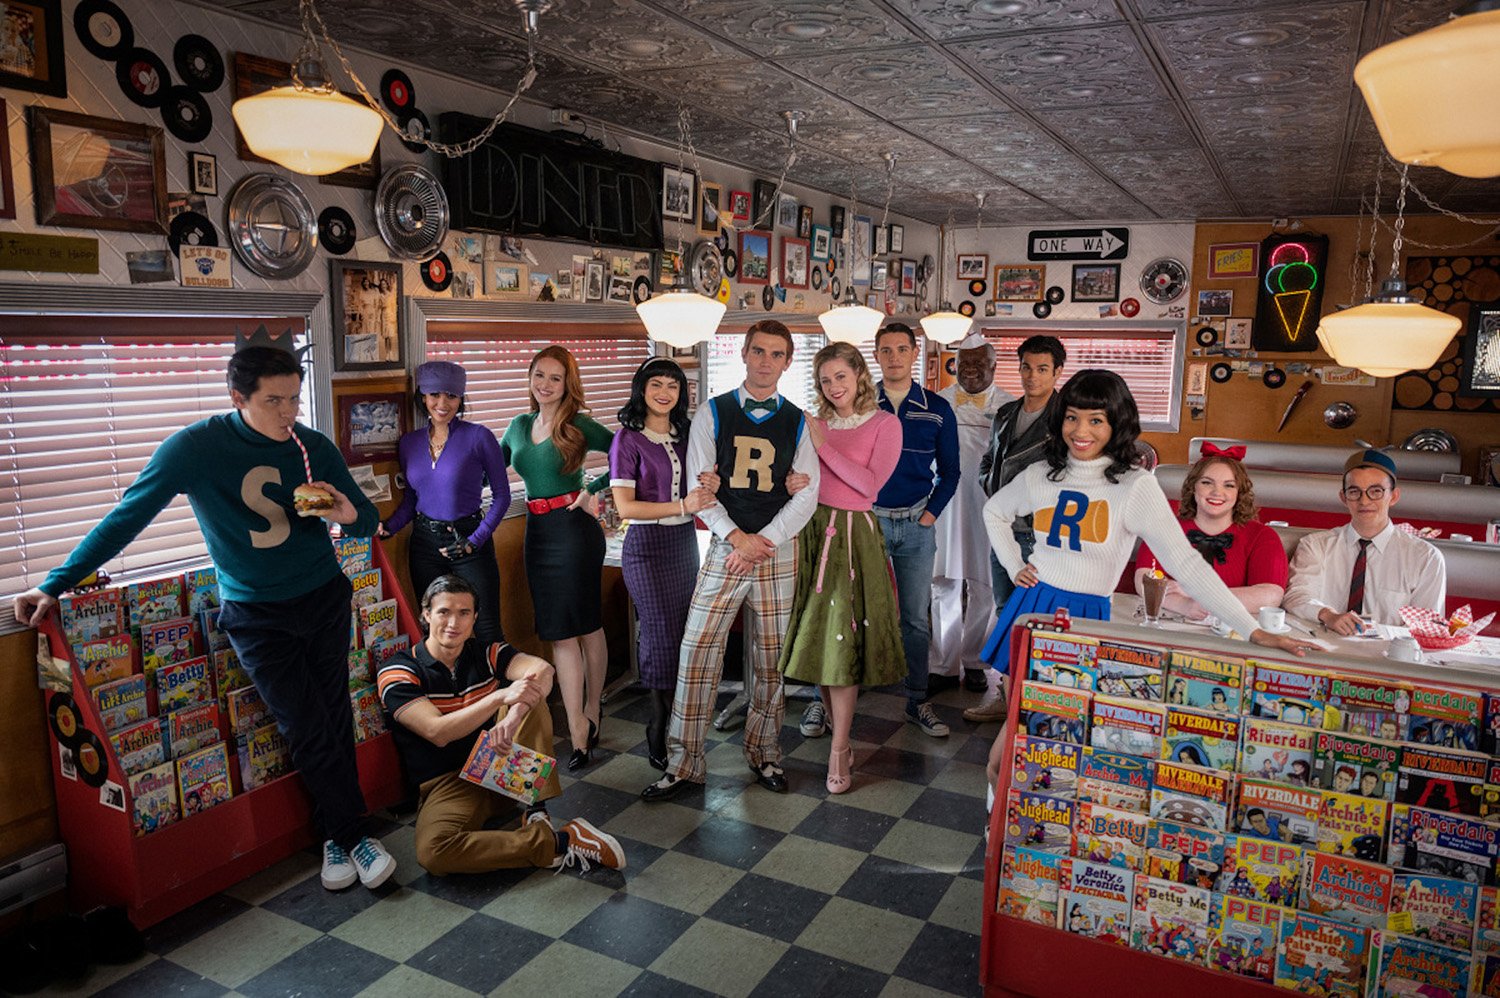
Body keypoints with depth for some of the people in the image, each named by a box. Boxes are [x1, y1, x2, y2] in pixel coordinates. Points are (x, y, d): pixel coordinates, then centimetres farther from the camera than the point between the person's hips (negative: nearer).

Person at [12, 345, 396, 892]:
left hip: (324, 598, 2)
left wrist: (350, 515, -21)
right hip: (254, 613, -2)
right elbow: (127, 517, -6)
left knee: (334, 717, 6)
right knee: (306, 729, -3)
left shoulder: (314, 447, -5)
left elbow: (367, 520, 4)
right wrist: (55, 584, -5)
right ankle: (349, 835, 14)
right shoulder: (196, 447, -13)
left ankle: (338, 834, 22)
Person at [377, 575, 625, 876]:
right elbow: (437, 732, -24)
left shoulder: (485, 653, 1)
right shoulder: (397, 672, -9)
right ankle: (559, 843, -29)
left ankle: (536, 812, -22)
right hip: (447, 783, -3)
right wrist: (502, 696, -38)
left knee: (531, 699, -19)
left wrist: (514, 715, -42)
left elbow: (542, 669, -20)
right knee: (432, 851, -35)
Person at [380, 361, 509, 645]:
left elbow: (501, 495, -5)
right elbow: (410, 499, 14)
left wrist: (475, 541, -12)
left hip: (468, 539, -4)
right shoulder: (409, 443, 6)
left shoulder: (479, 437, -8)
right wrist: (388, 527, -4)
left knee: (487, 630, -3)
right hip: (424, 544, 4)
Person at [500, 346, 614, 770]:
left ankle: (588, 717, 20)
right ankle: (580, 727, 12)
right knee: (560, 632, 6)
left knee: (585, 625, 5)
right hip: (538, 533, 6)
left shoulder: (579, 427, -6)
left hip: (574, 530, -5)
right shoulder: (519, 426, 11)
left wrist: (592, 490, -15)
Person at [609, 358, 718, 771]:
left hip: (685, 541, 5)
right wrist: (683, 506, -22)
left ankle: (667, 724, 20)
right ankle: (661, 733, 12)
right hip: (646, 545, -5)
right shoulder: (628, 439, -7)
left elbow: (697, 493, 15)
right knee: (662, 635, -5)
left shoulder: (685, 435, 9)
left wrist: (711, 487, -9)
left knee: (685, 631, 6)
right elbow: (625, 506, -13)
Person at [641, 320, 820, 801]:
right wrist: (736, 537, -12)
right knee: (697, 652, -4)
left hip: (778, 550, 1)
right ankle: (683, 763, 8)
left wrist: (763, 542, -9)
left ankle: (764, 753, 26)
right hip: (726, 547, -1)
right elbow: (699, 485, -1)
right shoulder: (712, 413, 4)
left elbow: (806, 493, 1)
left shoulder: (797, 422, 7)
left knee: (770, 658, 8)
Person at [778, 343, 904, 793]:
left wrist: (823, 447, -12)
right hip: (812, 530, 5)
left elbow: (870, 483, -12)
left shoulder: (885, 424, 0)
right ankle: (840, 735, 21)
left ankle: (839, 751, 1)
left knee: (841, 639, -7)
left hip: (852, 535, -4)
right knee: (819, 638, 7)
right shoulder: (815, 425, 12)